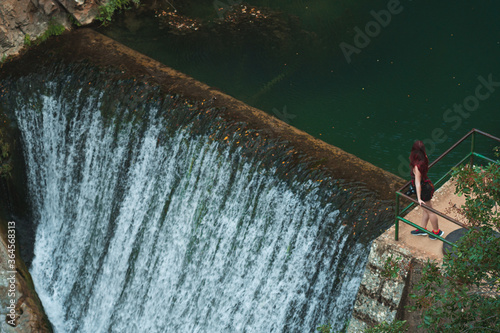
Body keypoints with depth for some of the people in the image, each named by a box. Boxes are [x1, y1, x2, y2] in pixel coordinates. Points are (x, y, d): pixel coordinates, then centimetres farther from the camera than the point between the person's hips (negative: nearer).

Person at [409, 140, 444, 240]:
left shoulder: (417, 166, -34)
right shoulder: (423, 159, -9)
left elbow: (417, 183, -31)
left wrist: (419, 199, -27)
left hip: (424, 189, -8)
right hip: (427, 185, 8)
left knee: (429, 211, 12)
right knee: (425, 209, 23)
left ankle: (437, 231, 30)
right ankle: (422, 229, 39)